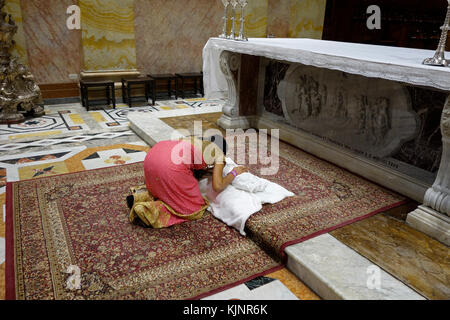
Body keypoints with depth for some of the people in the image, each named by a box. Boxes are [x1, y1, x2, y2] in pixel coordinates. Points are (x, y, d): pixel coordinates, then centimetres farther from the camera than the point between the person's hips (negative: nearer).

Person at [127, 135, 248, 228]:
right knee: (192, 207, 11)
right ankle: (147, 210, -4)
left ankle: (140, 196, 13)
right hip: (171, 166, -8)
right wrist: (234, 172, 20)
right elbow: (217, 186, 5)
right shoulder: (219, 153, 15)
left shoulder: (195, 140, 33)